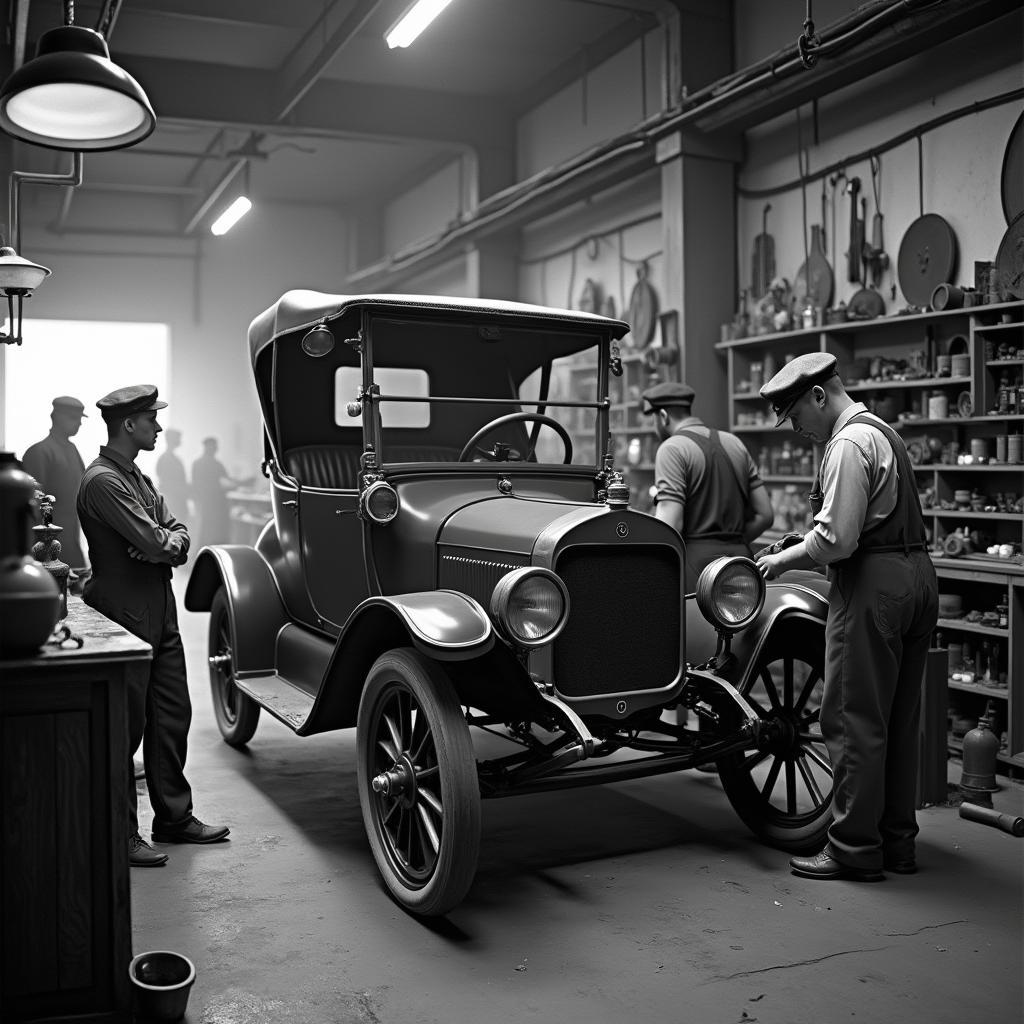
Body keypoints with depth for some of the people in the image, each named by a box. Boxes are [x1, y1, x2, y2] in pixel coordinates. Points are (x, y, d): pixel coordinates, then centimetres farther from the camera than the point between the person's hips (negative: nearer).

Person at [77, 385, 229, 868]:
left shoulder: (138, 478, 15)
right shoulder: (103, 481, -16)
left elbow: (178, 538, 9)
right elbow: (154, 542, -23)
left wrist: (165, 542, -14)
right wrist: (167, 541, -1)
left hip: (159, 612, 9)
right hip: (123, 615, -9)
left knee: (171, 717, 14)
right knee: (126, 727, -1)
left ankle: (174, 816, 26)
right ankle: (119, 834, 10)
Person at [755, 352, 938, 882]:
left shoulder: (849, 444, -13)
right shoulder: (884, 432, 19)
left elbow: (837, 538, -21)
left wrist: (783, 559, -6)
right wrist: (797, 549, 14)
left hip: (873, 583, -10)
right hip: (916, 574, 10)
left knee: (854, 720, -2)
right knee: (899, 719, 14)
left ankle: (855, 849, 6)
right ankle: (897, 841, 23)